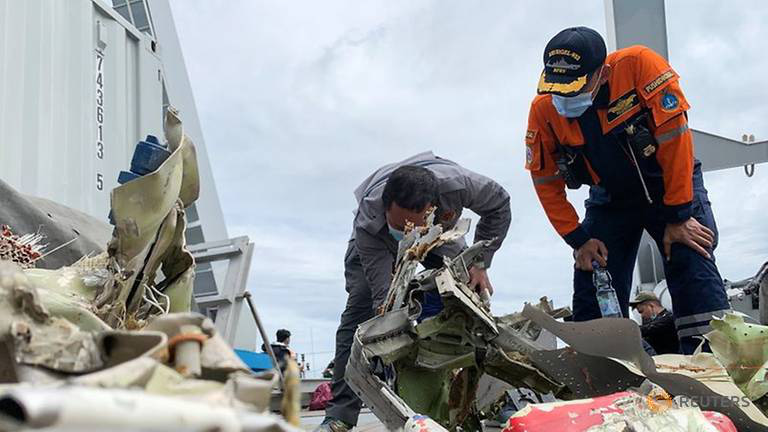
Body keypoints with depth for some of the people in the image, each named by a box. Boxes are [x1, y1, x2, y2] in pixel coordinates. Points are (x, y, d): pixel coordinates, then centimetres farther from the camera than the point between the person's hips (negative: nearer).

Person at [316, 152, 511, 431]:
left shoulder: (457, 184, -42)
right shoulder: (368, 222, -44)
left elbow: (498, 205, -19)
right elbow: (384, 297, -43)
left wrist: (480, 264, -23)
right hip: (378, 243, -2)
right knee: (360, 307, -22)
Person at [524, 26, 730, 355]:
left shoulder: (638, 65, -28)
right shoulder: (543, 110, -17)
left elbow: (674, 137, -26)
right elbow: (546, 182, -6)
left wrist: (679, 216, -24)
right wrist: (578, 239, -10)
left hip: (670, 185, -3)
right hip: (610, 201, 3)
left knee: (693, 265, -20)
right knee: (592, 287, -4)